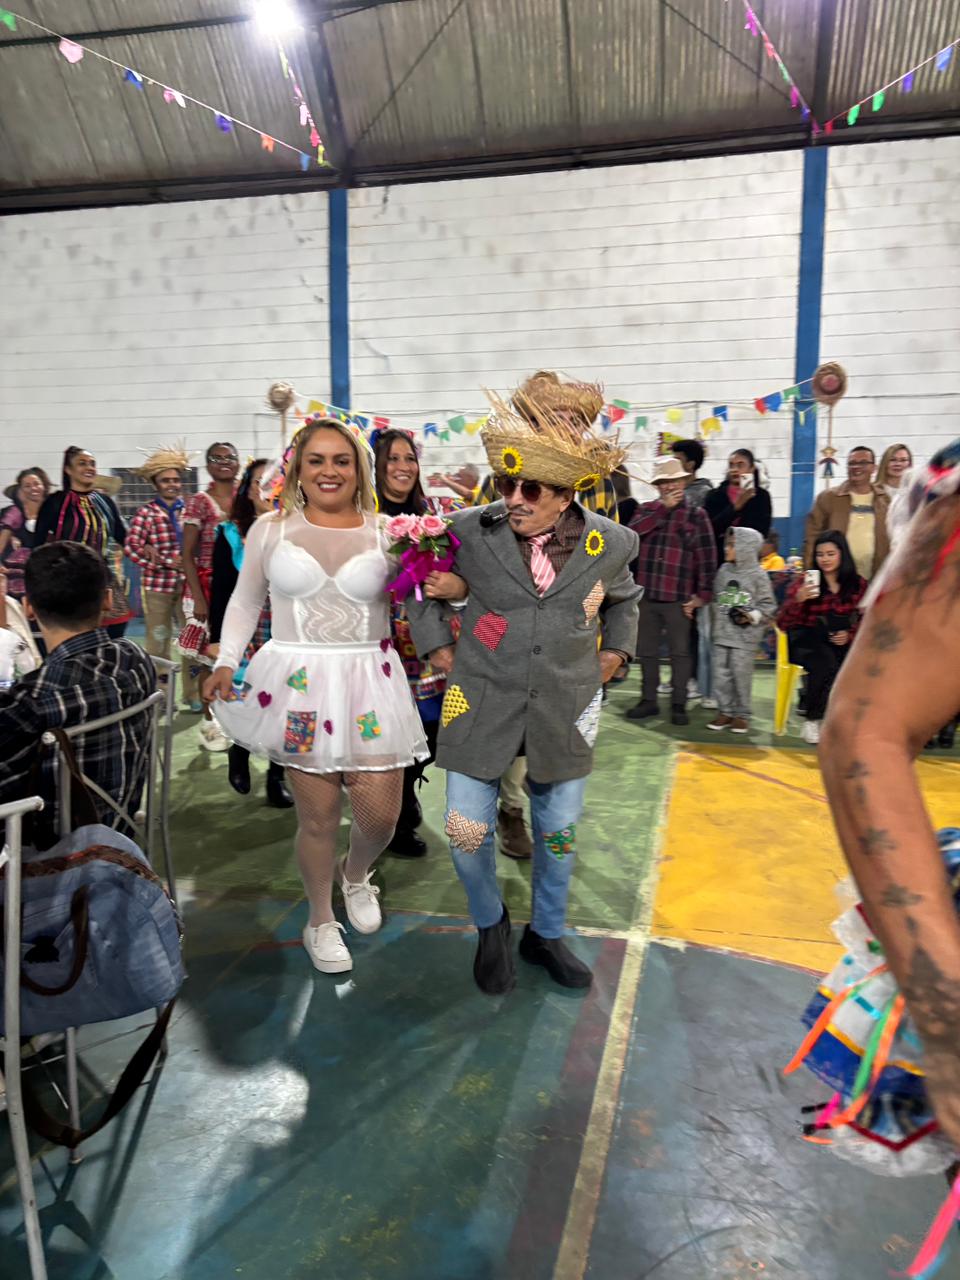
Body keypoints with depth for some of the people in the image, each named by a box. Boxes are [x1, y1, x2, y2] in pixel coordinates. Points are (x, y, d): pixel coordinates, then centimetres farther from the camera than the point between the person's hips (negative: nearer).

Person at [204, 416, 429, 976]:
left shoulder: (385, 531, 3)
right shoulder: (270, 529, 5)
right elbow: (245, 604, 13)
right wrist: (226, 662, 4)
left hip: (369, 683, 1)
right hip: (299, 682, 0)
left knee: (381, 815, 1)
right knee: (318, 816, 6)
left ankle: (356, 873, 39)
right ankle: (321, 920, 33)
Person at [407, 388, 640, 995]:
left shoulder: (611, 544, -6)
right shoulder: (471, 529, -12)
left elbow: (623, 599, 17)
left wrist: (612, 656, 8)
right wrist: (439, 647, 1)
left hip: (565, 710, 2)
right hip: (481, 703, -1)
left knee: (559, 832, 14)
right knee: (468, 831, 2)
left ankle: (547, 934, 40)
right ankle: (491, 924, 33)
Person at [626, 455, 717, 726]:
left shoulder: (696, 515, 2)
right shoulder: (646, 509, 11)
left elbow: (707, 557, -2)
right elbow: (632, 532, -10)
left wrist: (703, 593, -8)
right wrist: (663, 507, -10)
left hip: (678, 597, -3)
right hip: (646, 595, 3)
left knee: (680, 652, 3)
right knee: (647, 651, 11)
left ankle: (679, 704, 12)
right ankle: (649, 701, 22)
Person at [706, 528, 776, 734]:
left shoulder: (758, 575, -5)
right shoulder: (723, 570, 8)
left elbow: (768, 604, -2)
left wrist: (752, 616, -16)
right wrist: (716, 621, 9)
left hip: (745, 636, -5)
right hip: (722, 633, 5)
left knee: (742, 675, 1)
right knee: (721, 674, 5)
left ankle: (742, 714, 13)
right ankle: (725, 711, 17)